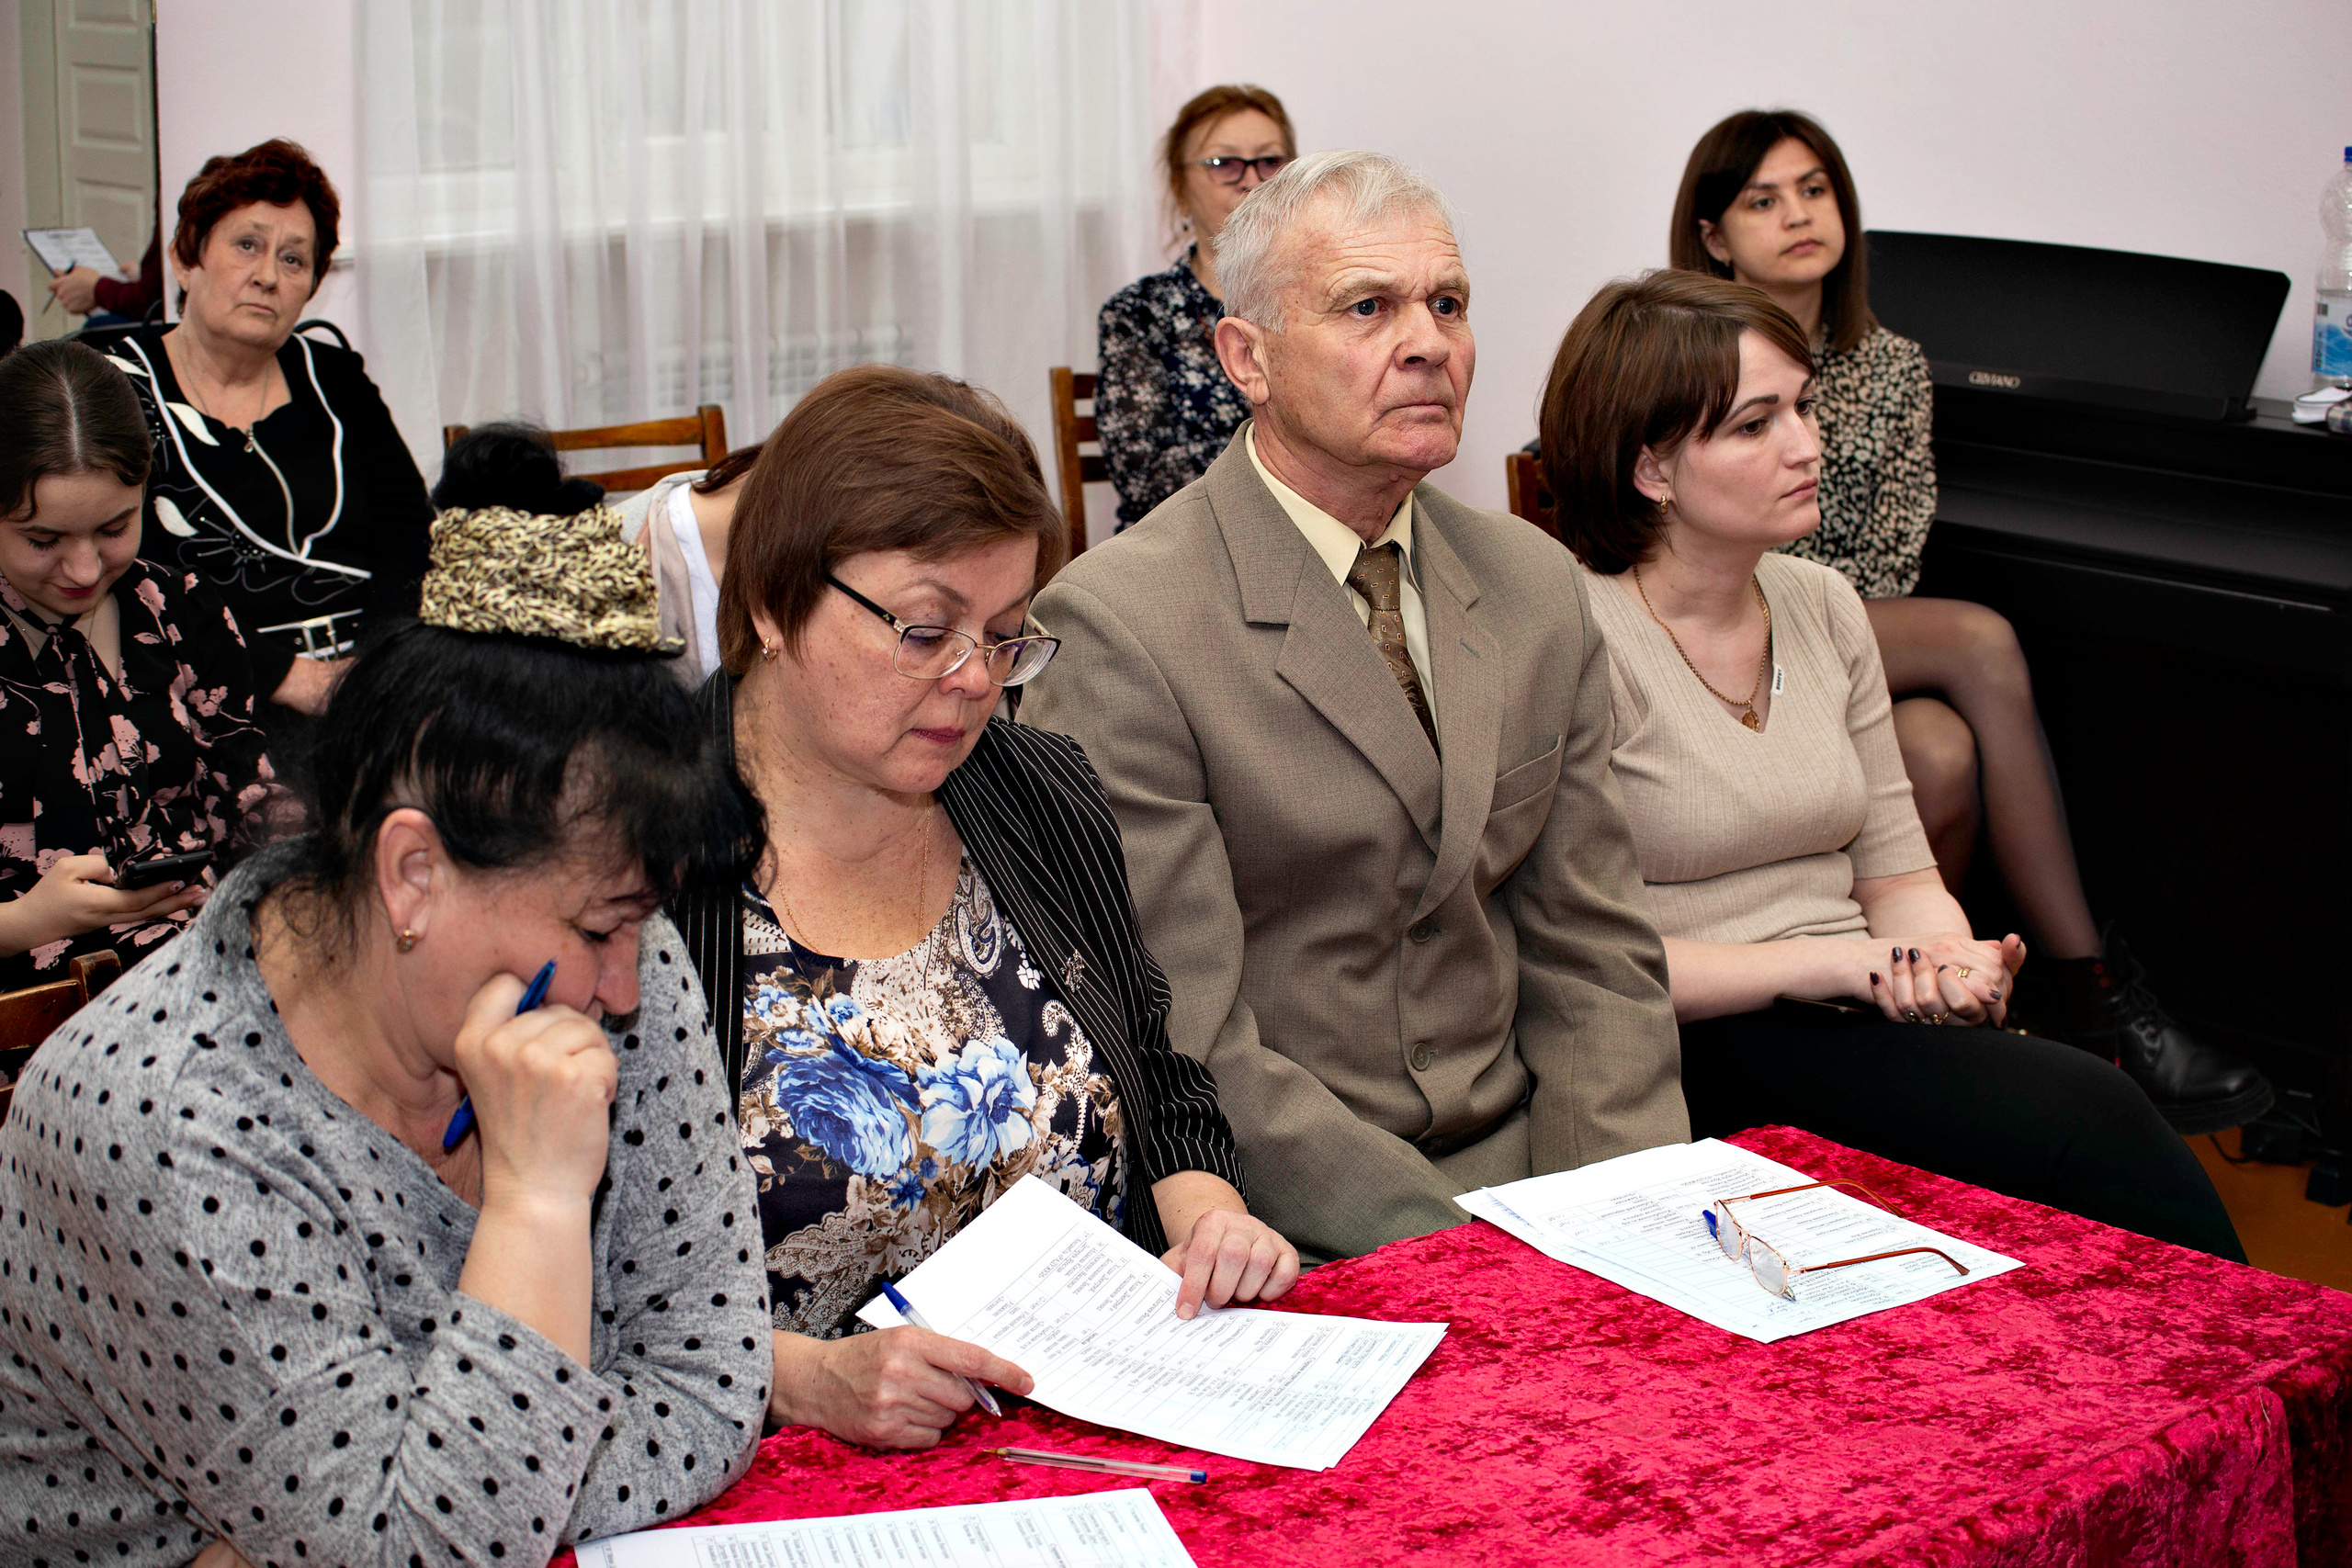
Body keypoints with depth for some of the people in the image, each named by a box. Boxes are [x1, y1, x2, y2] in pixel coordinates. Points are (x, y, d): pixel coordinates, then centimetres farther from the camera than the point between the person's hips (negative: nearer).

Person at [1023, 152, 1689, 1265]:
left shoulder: (1538, 590, 9)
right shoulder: (1119, 626, -13)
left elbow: (1592, 954, 10)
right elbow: (1185, 1047, -15)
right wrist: (1448, 1244, -20)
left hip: (1515, 1157, 6)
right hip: (1287, 1233, -6)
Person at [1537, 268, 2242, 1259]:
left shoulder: (1823, 604, 12)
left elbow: (1896, 871, 16)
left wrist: (1951, 960, -7)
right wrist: (1831, 961, -16)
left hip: (1859, 1025, 6)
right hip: (1702, 1055, -6)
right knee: (2088, 1120, -24)